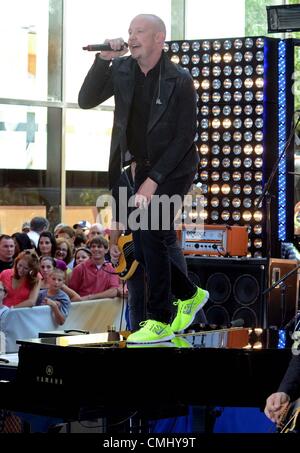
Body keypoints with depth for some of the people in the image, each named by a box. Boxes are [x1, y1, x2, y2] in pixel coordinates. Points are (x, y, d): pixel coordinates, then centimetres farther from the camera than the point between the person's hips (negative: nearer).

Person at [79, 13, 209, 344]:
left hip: (173, 170, -6)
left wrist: (154, 180, -19)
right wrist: (103, 60, -18)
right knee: (142, 249, 7)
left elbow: (185, 136, -15)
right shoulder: (121, 70, -1)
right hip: (144, 169, 6)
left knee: (151, 237, -17)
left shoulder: (179, 80, -16)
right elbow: (86, 101, -7)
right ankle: (189, 295, 28)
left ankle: (160, 321, -7)